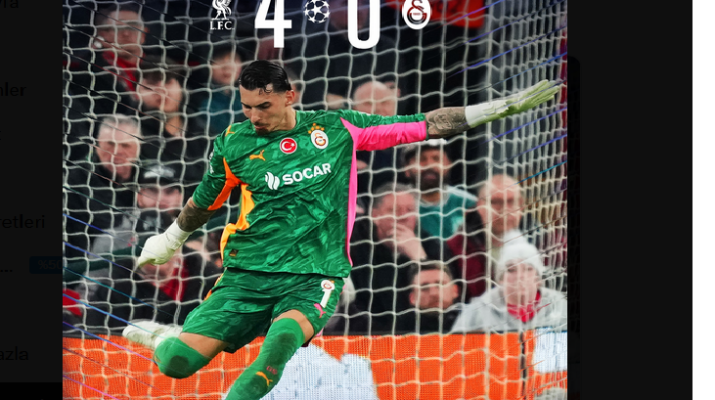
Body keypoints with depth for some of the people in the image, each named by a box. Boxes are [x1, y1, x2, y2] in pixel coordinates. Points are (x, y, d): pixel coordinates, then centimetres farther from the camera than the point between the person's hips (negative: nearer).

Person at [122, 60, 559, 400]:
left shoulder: (338, 129, 3)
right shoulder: (234, 143, 3)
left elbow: (425, 125, 6)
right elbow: (206, 200, 22)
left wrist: (502, 107, 4)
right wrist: (169, 241, 36)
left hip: (314, 278, -1)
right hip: (247, 276, 1)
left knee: (285, 334, -36)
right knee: (177, 363, -13)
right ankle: (161, 341, 22)